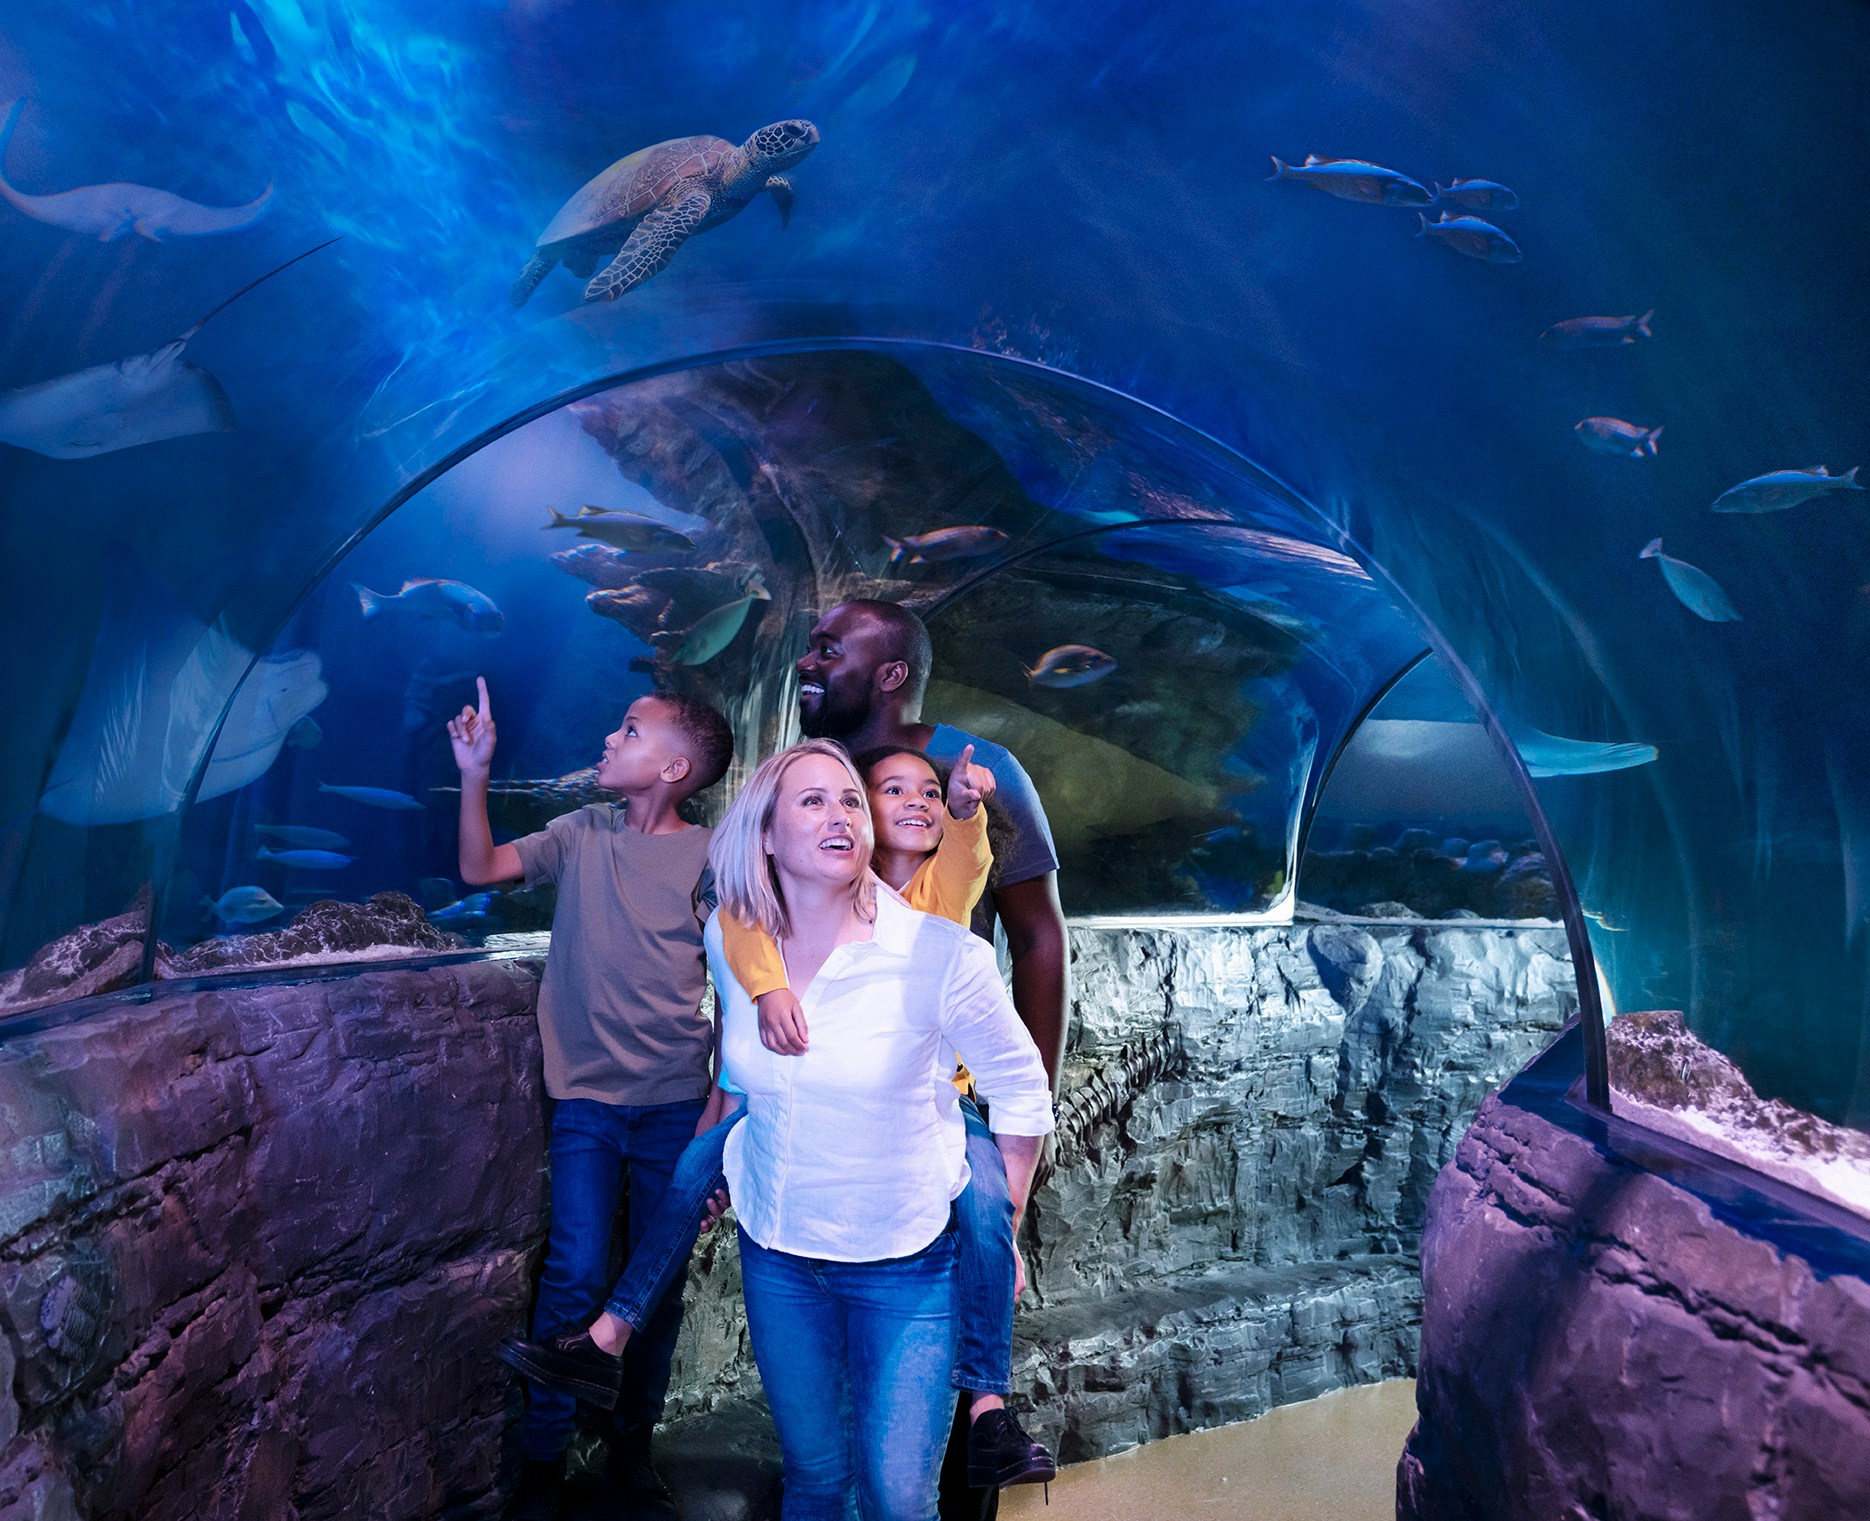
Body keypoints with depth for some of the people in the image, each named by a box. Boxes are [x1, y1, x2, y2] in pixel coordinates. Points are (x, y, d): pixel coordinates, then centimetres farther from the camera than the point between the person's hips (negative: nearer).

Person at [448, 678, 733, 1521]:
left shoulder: (708, 857, -6)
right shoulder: (582, 833, 3)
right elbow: (480, 869, -2)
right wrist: (475, 775, -13)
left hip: (676, 1103, -1)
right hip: (587, 1098, 1)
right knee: (575, 1275, -1)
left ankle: (632, 1446, 31)